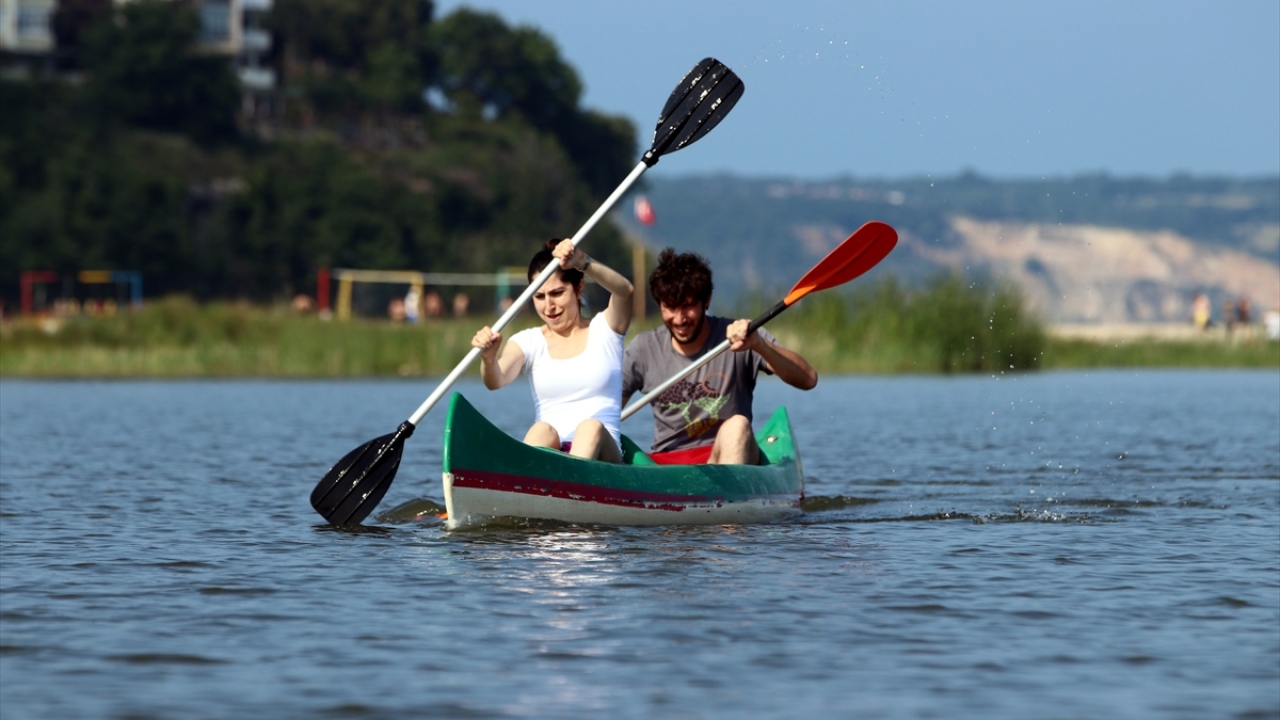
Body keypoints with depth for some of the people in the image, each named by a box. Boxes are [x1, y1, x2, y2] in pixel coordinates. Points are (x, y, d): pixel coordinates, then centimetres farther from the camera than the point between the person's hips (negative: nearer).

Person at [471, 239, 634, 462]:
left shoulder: (604, 330, 10)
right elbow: (496, 380, -8)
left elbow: (625, 291, -12)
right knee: (542, 430, -33)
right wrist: (488, 359, -33)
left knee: (591, 427, -33)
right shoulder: (529, 341, 12)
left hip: (600, 452, 0)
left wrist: (583, 263, -31)